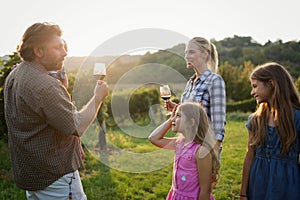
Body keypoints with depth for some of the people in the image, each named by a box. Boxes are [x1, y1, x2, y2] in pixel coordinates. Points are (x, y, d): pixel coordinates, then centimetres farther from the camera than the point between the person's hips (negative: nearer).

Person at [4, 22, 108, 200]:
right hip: (54, 177, -9)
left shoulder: (14, 76, 6)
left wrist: (62, 87, 8)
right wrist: (98, 97, -11)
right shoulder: (44, 86, -25)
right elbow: (77, 128, -22)